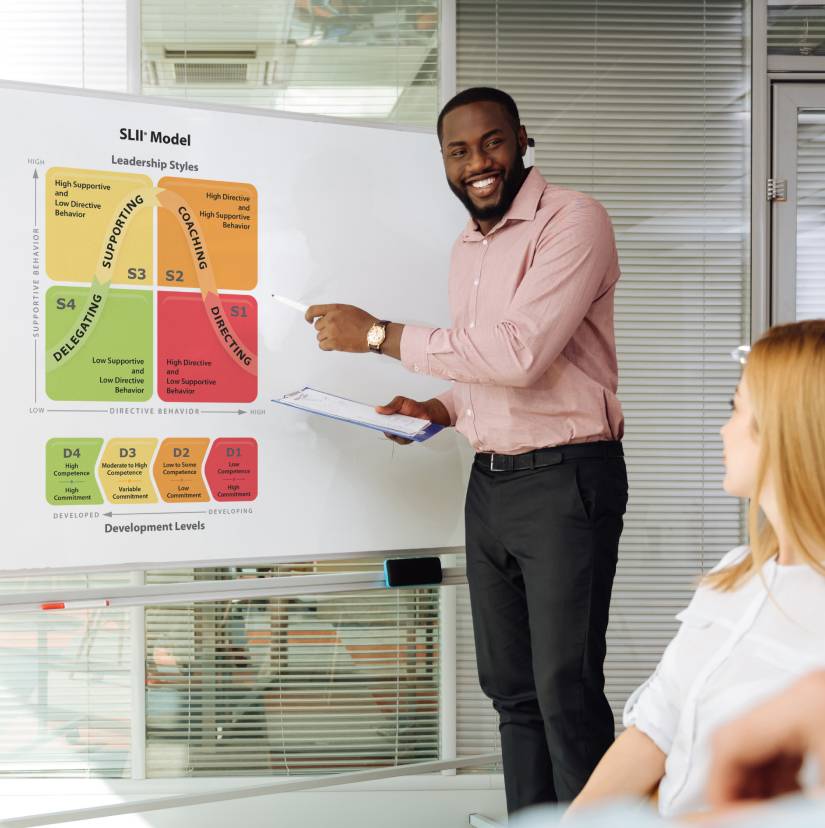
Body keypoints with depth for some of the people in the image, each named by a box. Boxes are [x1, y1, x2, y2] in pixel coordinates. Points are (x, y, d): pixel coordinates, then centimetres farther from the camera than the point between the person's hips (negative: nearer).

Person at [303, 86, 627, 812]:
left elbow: (519, 352, -24)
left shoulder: (572, 221, -12)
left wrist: (378, 334, -19)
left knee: (566, 692, -5)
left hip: (565, 480, -8)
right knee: (510, 688, 12)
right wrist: (441, 410, 4)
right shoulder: (467, 248, 15)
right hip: (489, 482, 8)